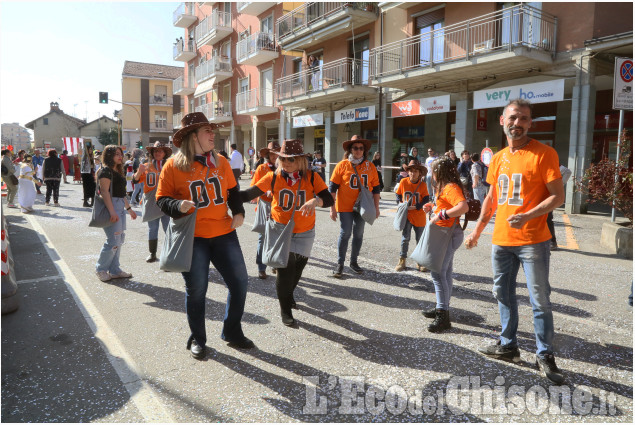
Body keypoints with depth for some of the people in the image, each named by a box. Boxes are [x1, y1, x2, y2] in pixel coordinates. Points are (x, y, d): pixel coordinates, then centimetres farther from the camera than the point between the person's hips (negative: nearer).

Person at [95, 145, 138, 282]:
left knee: (119, 240, 10)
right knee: (113, 241, -8)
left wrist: (129, 209, 24)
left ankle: (114, 270, 18)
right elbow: (104, 191, -18)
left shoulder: (118, 172, 19)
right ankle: (100, 268, 9)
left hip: (120, 207, 10)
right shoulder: (106, 171, -9)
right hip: (111, 206, -10)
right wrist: (112, 212, -26)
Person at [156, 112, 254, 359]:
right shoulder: (174, 165, -5)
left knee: (239, 281, 5)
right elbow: (162, 199, -3)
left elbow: (232, 191, 15)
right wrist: (178, 205, -23)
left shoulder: (221, 162, 7)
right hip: (192, 237, -4)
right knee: (196, 290, 6)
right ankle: (197, 339, 28)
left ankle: (232, 332, 26)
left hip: (224, 233, 4)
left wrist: (239, 212, -1)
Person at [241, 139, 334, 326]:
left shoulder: (312, 177, -10)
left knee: (297, 268, 18)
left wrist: (315, 200, -40)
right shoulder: (273, 177, -10)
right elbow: (250, 193, -12)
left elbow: (329, 199, -18)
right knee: (285, 269, -9)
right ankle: (285, 310, 12)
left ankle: (288, 294, 50)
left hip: (304, 232, 2)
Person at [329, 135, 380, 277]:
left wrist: (376, 207, 7)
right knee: (345, 233, -2)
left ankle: (354, 262, 26)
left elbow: (375, 188, 9)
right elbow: (332, 187, -5)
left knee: (359, 234, 11)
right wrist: (332, 208, -8)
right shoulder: (342, 165, -5)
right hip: (345, 207, -3)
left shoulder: (370, 166, 3)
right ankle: (340, 264, 11)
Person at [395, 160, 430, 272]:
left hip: (419, 216, 0)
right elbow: (398, 195, 8)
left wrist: (414, 207, -19)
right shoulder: (403, 182, -5)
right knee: (405, 238, -1)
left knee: (420, 239, 10)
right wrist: (400, 204, -8)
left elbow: (426, 199, -8)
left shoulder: (422, 184, -8)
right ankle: (402, 261, 12)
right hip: (406, 215, 0)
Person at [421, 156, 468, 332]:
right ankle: (442, 308, 30)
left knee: (437, 273, -11)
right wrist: (433, 207, 11)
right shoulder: (445, 187, 14)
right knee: (445, 272, 17)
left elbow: (463, 207, -33)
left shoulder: (450, 188, -18)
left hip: (449, 235, -11)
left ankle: (443, 317, -7)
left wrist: (440, 215, -30)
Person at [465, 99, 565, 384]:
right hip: (501, 240, 6)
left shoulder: (544, 154, -8)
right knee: (503, 295, 15)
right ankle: (508, 345, 30)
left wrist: (527, 216, -25)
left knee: (540, 301, 2)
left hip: (533, 241, -6)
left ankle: (545, 356, 17)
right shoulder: (498, 158, 10)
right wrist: (477, 231, 18)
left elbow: (558, 196, -11)